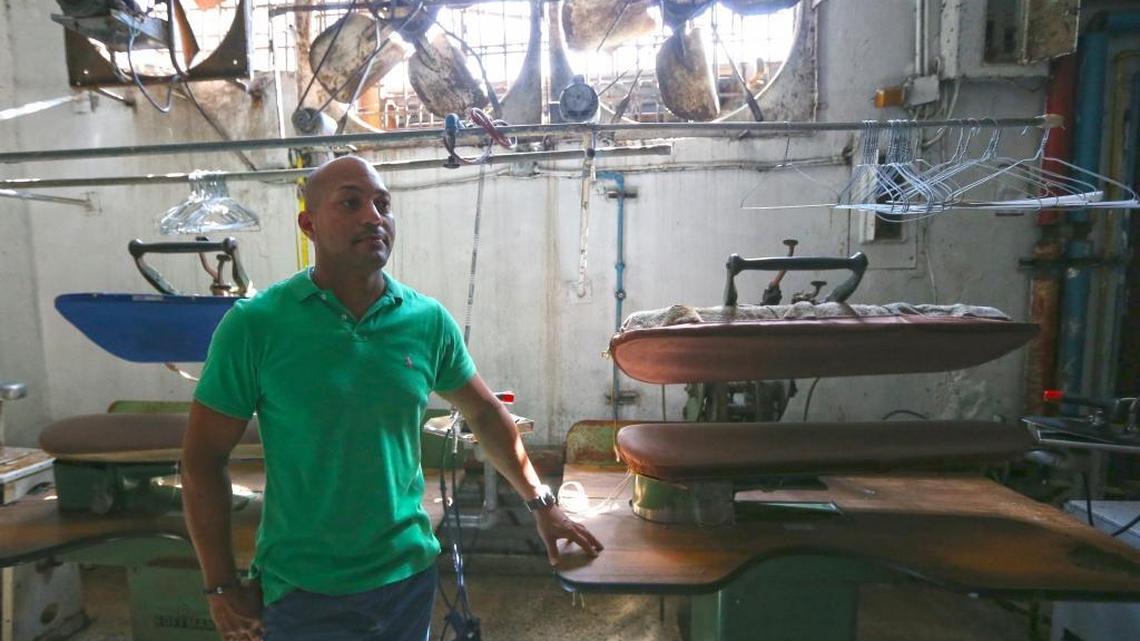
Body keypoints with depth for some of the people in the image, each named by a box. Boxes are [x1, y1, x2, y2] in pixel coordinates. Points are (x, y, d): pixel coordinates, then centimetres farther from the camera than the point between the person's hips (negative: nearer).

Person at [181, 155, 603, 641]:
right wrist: (222, 588, -4)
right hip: (303, 593, -2)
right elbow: (203, 458, -6)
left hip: (409, 576, 3)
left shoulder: (428, 320, -6)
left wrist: (540, 503, 9)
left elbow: (484, 412, 6)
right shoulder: (254, 325, -13)